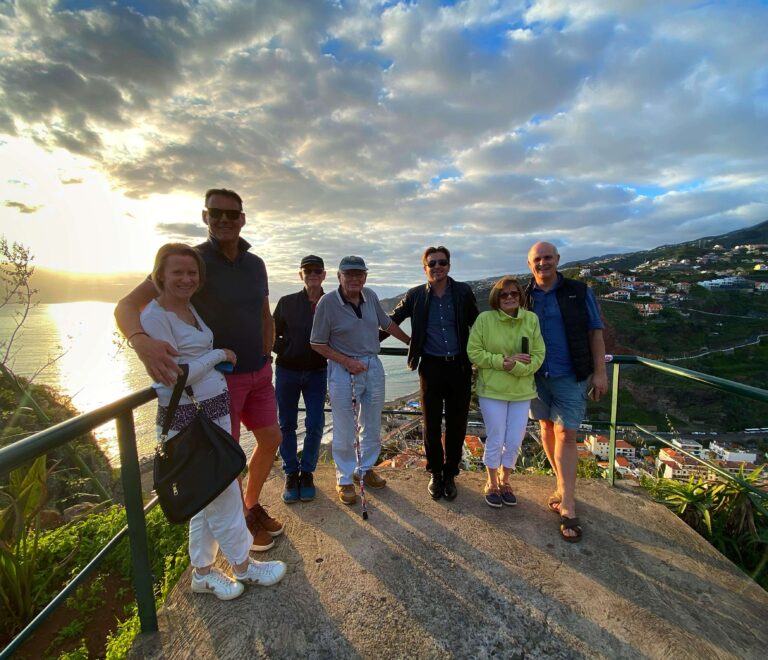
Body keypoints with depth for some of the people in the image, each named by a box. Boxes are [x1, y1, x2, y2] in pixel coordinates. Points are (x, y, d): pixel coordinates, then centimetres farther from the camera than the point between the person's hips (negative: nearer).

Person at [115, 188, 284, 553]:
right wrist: (141, 339, -43)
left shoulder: (256, 264, 3)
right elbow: (127, 305, -22)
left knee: (271, 438, 15)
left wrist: (266, 359, 9)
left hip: (258, 373, 6)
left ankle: (252, 506, 38)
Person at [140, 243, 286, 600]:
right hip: (188, 420, -8)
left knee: (208, 499, 19)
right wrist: (220, 354, -11)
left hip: (216, 412, 8)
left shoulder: (190, 308, 10)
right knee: (224, 497, 7)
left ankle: (203, 572, 38)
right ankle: (243, 566, 30)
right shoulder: (154, 316, -15)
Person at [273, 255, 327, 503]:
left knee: (315, 425, 1)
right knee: (286, 425, 8)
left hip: (317, 372, 0)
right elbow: (272, 334, 4)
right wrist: (286, 350, -8)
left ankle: (307, 473, 22)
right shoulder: (287, 302, -2)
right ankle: (291, 473, 25)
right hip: (287, 371, 0)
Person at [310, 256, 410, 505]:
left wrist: (411, 341, 23)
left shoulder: (370, 296, 0)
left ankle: (365, 470, 38)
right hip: (343, 370, -5)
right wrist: (347, 362, -17)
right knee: (344, 431, 5)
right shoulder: (327, 303, -13)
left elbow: (387, 323, 16)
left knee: (372, 426, 17)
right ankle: (345, 479, 27)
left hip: (373, 366, 5)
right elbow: (317, 344, -9)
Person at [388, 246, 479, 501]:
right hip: (431, 367, 0)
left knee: (457, 425, 10)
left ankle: (450, 474, 31)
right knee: (432, 425, 10)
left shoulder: (463, 292, -1)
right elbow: (391, 321, 8)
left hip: (459, 366, 1)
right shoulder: (416, 296, 0)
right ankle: (435, 473, 32)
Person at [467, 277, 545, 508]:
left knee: (515, 442, 11)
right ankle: (492, 483, 33)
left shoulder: (532, 319, -4)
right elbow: (474, 353, -10)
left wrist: (515, 366, -22)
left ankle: (504, 480, 38)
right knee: (496, 440, 7)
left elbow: (538, 356, -4)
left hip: (521, 391, 3)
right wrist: (503, 361, -19)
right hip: (492, 390, -2)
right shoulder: (484, 319, -10)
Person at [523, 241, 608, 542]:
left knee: (565, 435, -5)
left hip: (570, 377, -3)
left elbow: (595, 333, -1)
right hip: (537, 376, 3)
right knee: (547, 429, 12)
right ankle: (565, 487, 30)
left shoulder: (579, 292, -3)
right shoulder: (523, 298, 3)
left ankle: (567, 506, 4)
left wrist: (600, 372, -6)